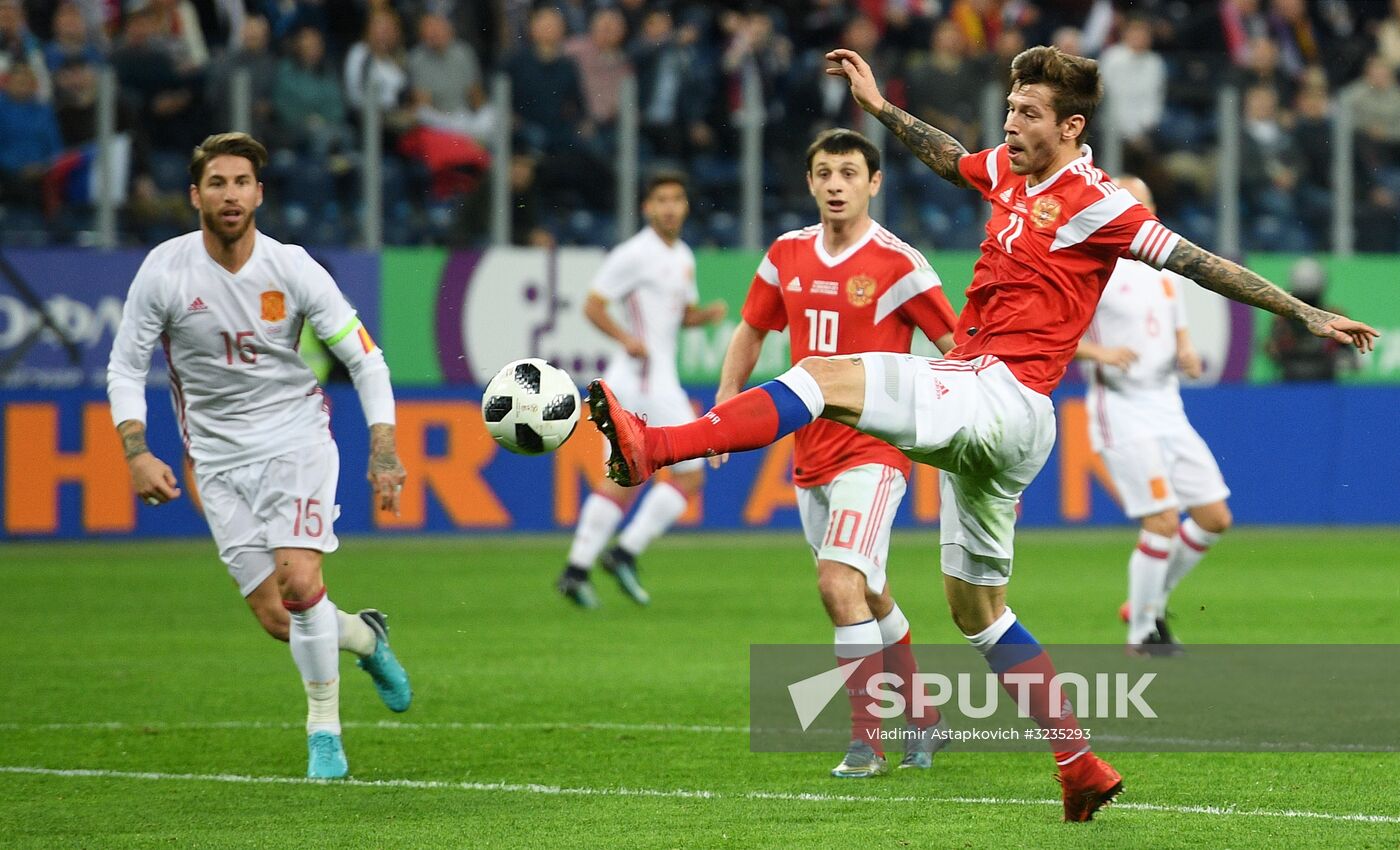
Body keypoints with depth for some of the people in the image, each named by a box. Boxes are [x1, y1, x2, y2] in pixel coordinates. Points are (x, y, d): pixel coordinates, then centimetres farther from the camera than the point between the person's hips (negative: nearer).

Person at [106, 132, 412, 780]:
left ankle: (324, 730, -5)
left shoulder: (292, 269, -9)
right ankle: (364, 637, 30)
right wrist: (137, 454, -12)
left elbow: (364, 357, -4)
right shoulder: (165, 270, -8)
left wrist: (384, 454, -11)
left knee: (299, 582, -22)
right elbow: (125, 367, 1)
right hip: (220, 459, 1)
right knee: (278, 622, -4)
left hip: (297, 439, -1)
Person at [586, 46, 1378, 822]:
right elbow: (951, 159, 36)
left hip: (1004, 400, -10)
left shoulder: (1094, 203, -9)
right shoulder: (1010, 171, 14)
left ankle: (653, 448, -32)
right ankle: (1082, 765, 14)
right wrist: (883, 108, 33)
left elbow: (1195, 262, -9)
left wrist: (1305, 312, -12)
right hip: (978, 418, 10)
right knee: (976, 605, 13)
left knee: (825, 377, -23)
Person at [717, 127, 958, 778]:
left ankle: (867, 741, -15)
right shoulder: (787, 255, 6)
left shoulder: (897, 263, -10)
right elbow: (751, 332, 20)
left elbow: (958, 347, -7)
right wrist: (724, 406, 11)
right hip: (810, 456, 6)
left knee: (840, 583, -21)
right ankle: (923, 724, 31)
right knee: (869, 598, 15)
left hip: (872, 451, -6)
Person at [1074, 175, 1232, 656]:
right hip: (1121, 412, -7)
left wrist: (1187, 355, -3)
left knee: (1215, 518, 4)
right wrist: (1101, 353, -24)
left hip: (1168, 410, 7)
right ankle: (1141, 632, 4)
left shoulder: (1166, 271, 13)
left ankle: (1149, 602, 22)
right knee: (1163, 521, -13)